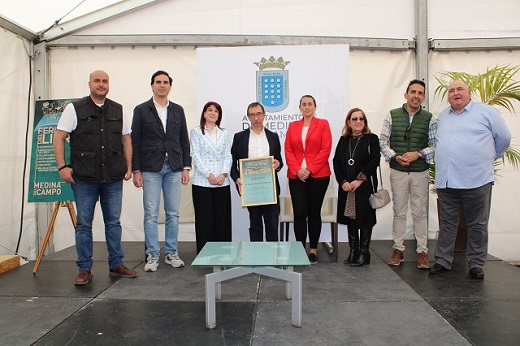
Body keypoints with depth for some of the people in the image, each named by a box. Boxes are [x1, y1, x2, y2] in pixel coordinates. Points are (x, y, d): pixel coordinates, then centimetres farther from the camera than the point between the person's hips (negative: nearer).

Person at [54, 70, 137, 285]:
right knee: (84, 224, 5)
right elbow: (59, 138, 0)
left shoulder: (118, 110, 11)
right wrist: (62, 166, -9)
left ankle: (116, 265, 20)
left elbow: (126, 139, 15)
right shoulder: (74, 109, 2)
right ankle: (84, 269, 16)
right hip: (84, 178, -2)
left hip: (113, 178, 3)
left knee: (113, 222, 9)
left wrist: (128, 166, 8)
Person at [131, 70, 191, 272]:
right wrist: (136, 170, -4)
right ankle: (152, 255, 11)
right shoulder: (141, 110, 4)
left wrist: (186, 167, 4)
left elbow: (184, 140, 12)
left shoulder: (178, 110, 12)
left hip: (174, 168, 3)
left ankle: (171, 253, 17)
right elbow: (135, 142, 1)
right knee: (151, 214, 0)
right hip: (150, 168, -2)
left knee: (173, 213, 6)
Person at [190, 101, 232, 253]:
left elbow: (228, 156, 9)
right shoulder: (196, 132, 5)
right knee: (205, 218, 0)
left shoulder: (224, 133, 15)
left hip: (222, 183, 3)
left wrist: (224, 173, -7)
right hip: (202, 182, -3)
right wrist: (208, 174, -13)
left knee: (222, 218, 4)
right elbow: (195, 156, -3)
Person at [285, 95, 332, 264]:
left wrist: (310, 170, -12)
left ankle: (313, 249, 17)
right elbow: (288, 150, 5)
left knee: (314, 213, 5)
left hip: (318, 175, -2)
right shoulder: (292, 126, 12)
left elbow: (325, 150, -5)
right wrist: (297, 170, -9)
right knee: (299, 213, -3)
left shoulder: (323, 124, 4)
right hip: (296, 175, 2)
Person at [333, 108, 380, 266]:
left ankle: (364, 252, 10)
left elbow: (374, 161, -9)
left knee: (365, 218, -1)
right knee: (350, 217, 8)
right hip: (346, 187, 4)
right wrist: (343, 182, -8)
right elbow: (336, 162, 5)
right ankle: (353, 250, 19)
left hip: (365, 186, -4)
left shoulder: (372, 139, 1)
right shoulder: (343, 140, 12)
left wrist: (359, 180, -16)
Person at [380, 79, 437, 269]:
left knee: (420, 213, 4)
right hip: (398, 171, 0)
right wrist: (395, 156, -13)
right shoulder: (392, 116, 3)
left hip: (420, 172, 0)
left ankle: (422, 251, 15)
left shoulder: (429, 119, 3)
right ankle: (398, 249, 17)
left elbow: (435, 145, 2)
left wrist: (418, 154, -14)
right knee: (399, 212, 7)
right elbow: (383, 141, 2)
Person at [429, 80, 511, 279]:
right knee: (447, 224, 10)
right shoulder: (442, 117, 16)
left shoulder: (486, 112, 2)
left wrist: (488, 158, 17)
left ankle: (476, 264, 18)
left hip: (476, 181, -3)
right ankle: (443, 261, 19)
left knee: (477, 226, 6)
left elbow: (504, 138, 9)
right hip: (445, 181, 4)